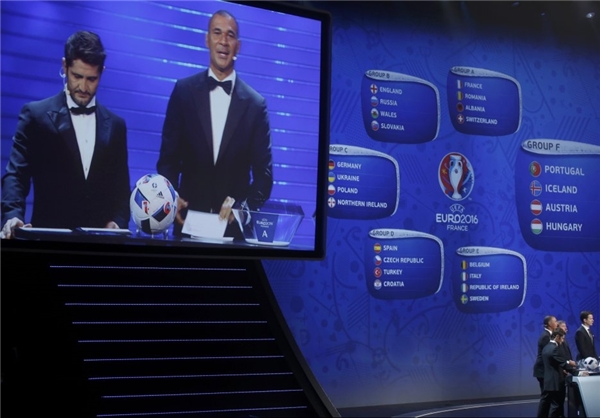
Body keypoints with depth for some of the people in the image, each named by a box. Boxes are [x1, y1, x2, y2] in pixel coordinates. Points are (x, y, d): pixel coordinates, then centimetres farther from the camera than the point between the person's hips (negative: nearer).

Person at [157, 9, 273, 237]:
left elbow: (263, 173, 1)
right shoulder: (184, 90, 3)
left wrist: (242, 205, -15)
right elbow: (168, 157, 5)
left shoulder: (255, 104, 0)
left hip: (234, 226, 0)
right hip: (188, 220, 1)